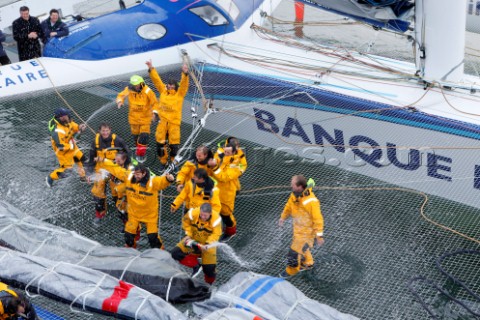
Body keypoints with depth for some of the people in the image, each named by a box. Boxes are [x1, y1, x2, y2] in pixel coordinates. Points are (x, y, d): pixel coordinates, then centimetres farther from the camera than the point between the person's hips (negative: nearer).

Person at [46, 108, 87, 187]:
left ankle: (83, 176, 42)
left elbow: (73, 126, 4)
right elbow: (60, 146, -34)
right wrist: (72, 146, -24)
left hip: (71, 146, 8)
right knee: (67, 167, 3)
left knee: (81, 158, 19)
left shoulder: (66, 121, -16)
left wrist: (79, 127, -18)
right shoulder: (57, 131, -39)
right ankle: (51, 177, 26)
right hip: (63, 150, -8)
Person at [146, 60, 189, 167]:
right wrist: (151, 69, -2)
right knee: (160, 141, 6)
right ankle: (163, 161, 23)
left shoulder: (180, 93, 0)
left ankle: (174, 162, 16)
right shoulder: (163, 91, 9)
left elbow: (184, 83, -15)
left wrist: (185, 73, -32)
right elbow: (157, 80, 6)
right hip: (162, 121, 3)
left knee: (174, 143, -1)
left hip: (174, 122, -3)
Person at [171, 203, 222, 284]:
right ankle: (196, 266, -5)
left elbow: (216, 234, -22)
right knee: (175, 253, -13)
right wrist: (188, 234, -10)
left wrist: (207, 244, -36)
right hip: (193, 239, 3)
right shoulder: (193, 213, -27)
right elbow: (185, 221, -5)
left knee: (210, 268, -7)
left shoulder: (216, 219, -30)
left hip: (208, 242, -2)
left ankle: (209, 284, 23)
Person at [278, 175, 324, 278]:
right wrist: (283, 217, 20)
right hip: (298, 227, 7)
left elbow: (317, 219, -29)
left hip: (308, 230, -7)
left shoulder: (311, 201, -36)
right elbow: (289, 205, 9)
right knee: (302, 246, 27)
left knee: (295, 250, 4)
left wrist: (319, 236, -24)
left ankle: (292, 270, 31)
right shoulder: (294, 194, -13)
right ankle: (308, 263, 54)